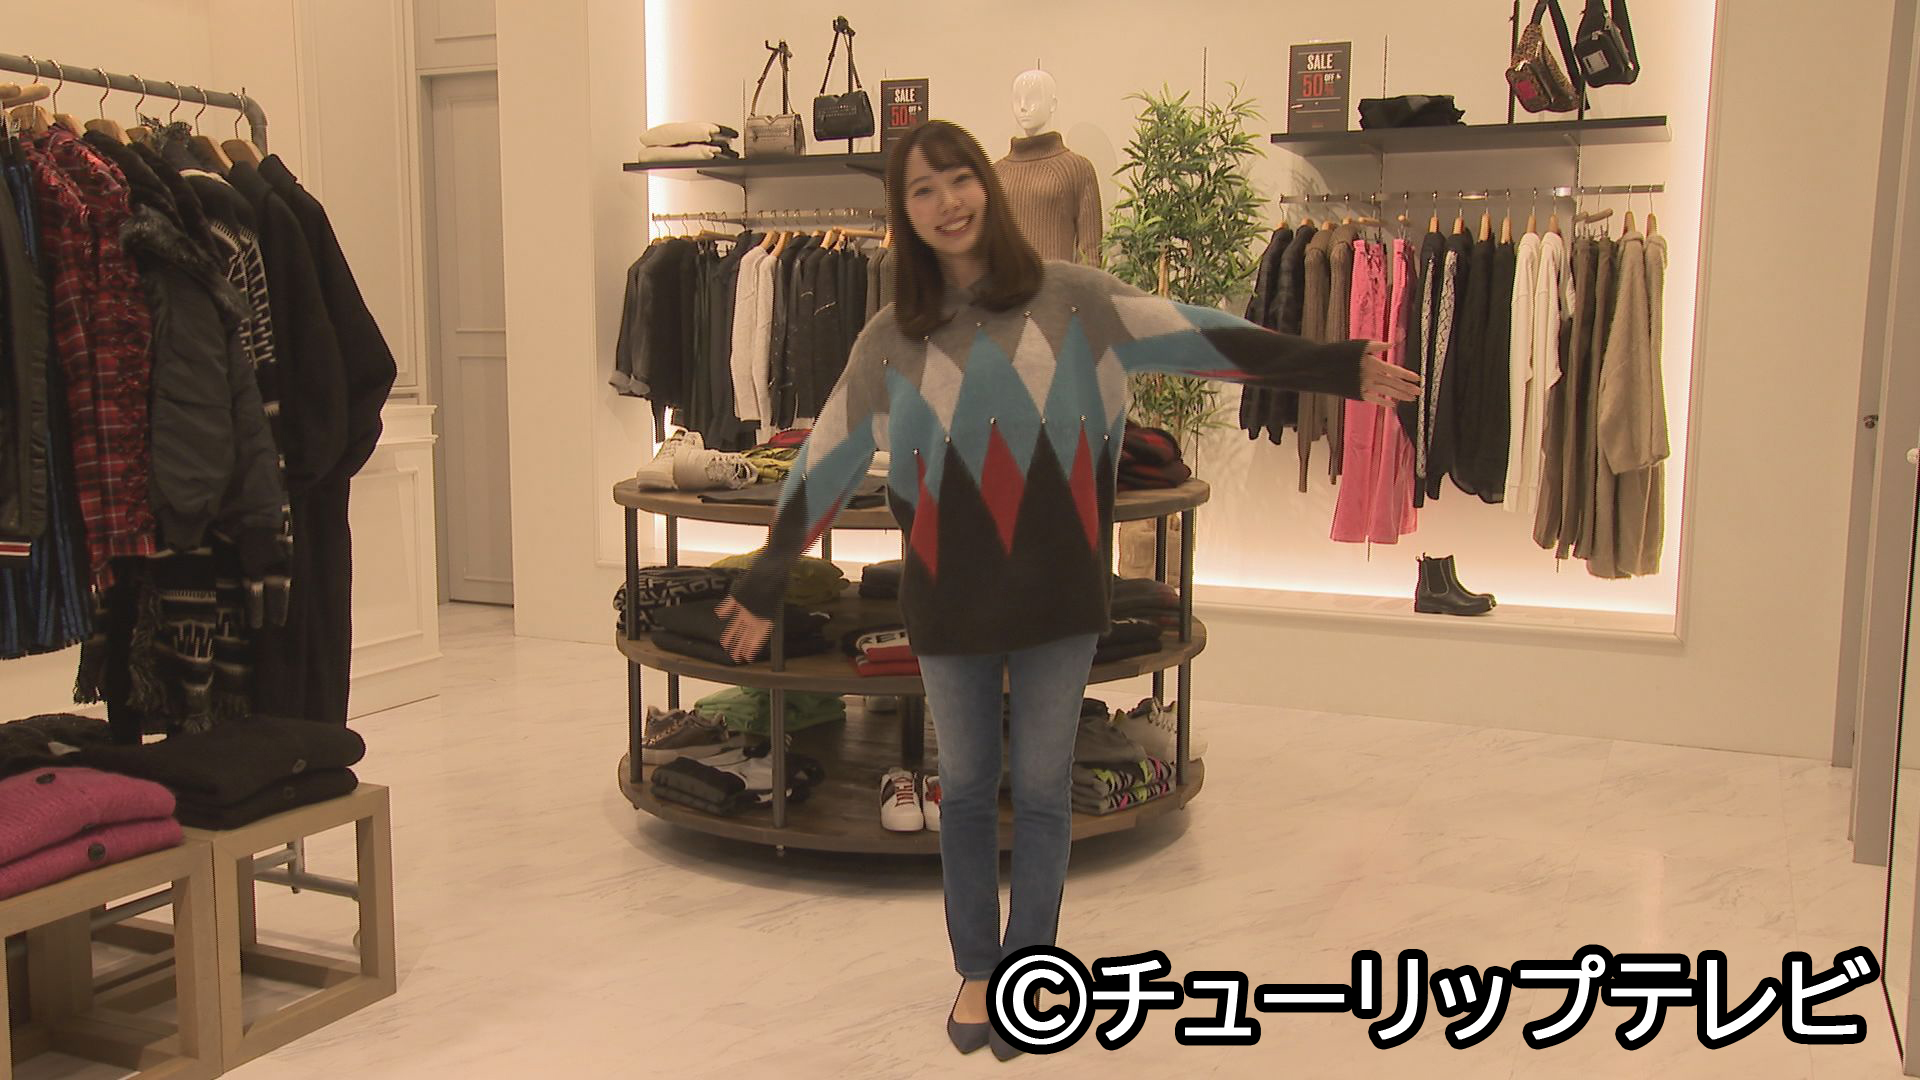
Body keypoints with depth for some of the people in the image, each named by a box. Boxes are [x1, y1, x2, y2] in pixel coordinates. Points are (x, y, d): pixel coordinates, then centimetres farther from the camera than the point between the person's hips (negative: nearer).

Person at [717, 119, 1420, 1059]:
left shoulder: (1069, 299, -2)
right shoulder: (890, 340, 1)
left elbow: (1196, 338, -7)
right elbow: (825, 468, 4)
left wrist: (1339, 368, -13)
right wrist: (765, 586, 4)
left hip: (1058, 593, -1)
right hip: (949, 602, 1)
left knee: (1042, 788, 10)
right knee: (966, 788, 14)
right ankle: (976, 970, 32)